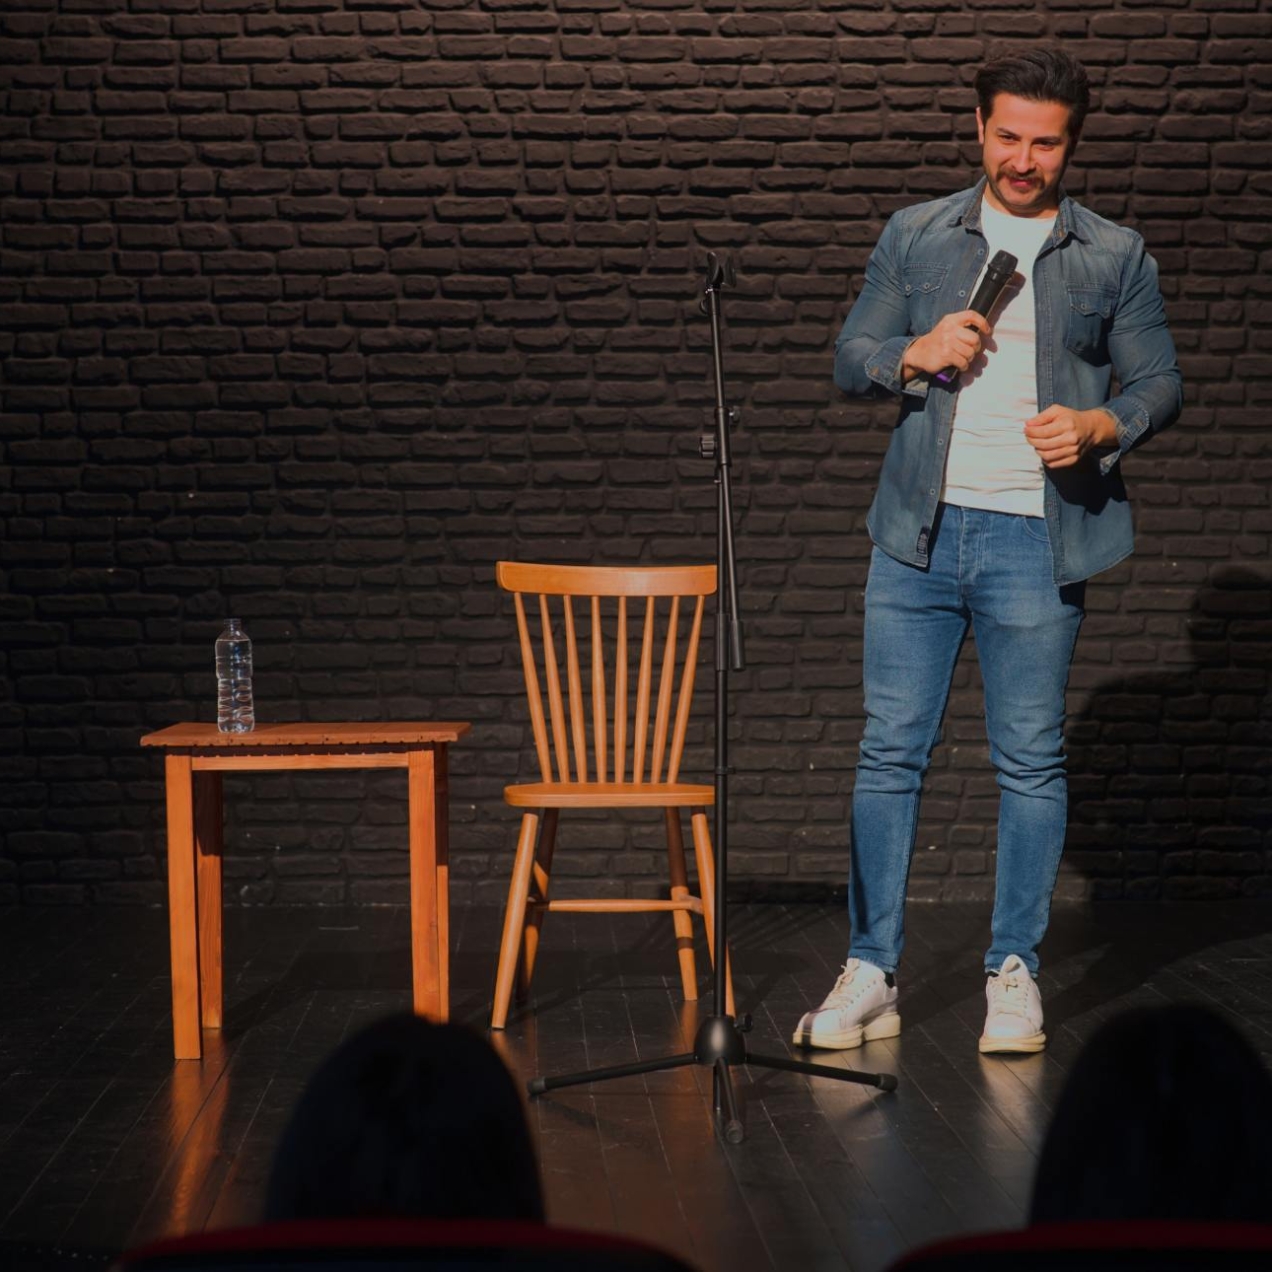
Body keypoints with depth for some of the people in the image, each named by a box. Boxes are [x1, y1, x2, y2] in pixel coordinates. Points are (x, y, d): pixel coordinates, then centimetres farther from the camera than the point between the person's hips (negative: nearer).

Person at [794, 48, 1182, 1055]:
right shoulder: (914, 236, 11)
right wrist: (916, 354, -9)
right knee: (891, 752, 2)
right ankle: (870, 976, 8)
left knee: (1032, 762, 2)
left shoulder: (1116, 257, 7)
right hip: (919, 530, 2)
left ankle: (1015, 975, 13)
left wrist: (1097, 426, -13)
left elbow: (1160, 384, 7)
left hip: (1035, 541, -1)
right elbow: (850, 358, 12)